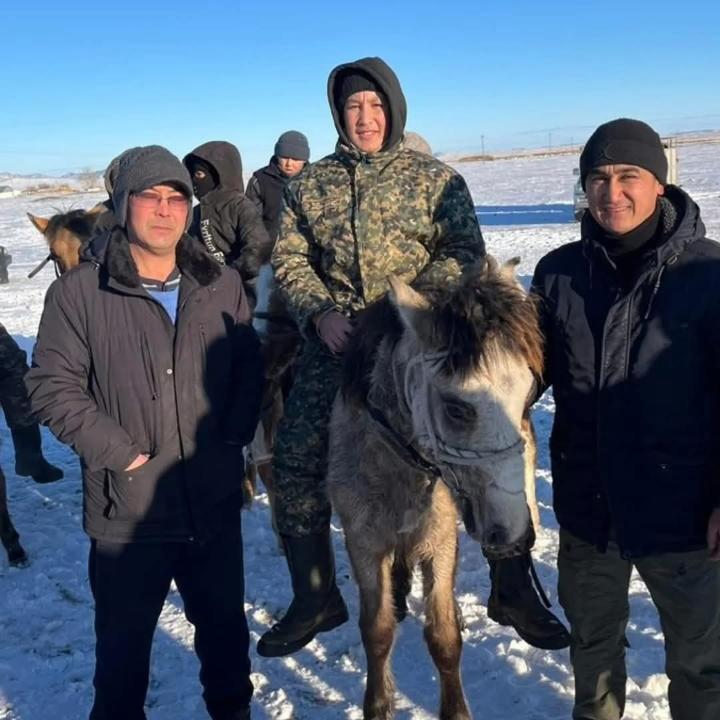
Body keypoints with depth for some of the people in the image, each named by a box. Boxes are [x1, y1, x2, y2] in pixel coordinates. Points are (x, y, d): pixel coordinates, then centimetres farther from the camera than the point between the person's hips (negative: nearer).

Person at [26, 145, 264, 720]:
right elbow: (53, 386, -8)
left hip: (215, 503, 4)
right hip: (126, 510, -3)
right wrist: (121, 453, -15)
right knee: (124, 639, 13)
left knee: (225, 624, 22)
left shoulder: (223, 287, 5)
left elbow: (249, 369, 10)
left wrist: (233, 437, -4)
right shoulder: (79, 292, -7)